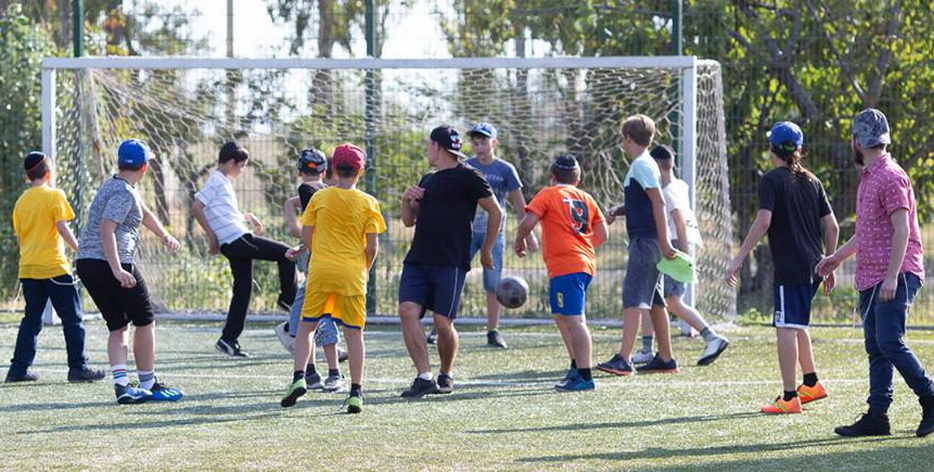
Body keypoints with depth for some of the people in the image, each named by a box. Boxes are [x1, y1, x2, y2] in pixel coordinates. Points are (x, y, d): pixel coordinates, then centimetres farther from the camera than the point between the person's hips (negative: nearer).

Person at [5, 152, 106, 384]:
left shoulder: (21, 201, 11)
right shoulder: (54, 195, -6)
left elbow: (18, 237, 14)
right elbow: (62, 227, -14)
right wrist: (79, 249, -4)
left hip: (27, 269, 6)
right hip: (54, 267, -6)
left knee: (31, 319, 12)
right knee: (72, 318, 1)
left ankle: (19, 368, 6)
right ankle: (78, 366, 0)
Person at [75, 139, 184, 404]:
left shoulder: (112, 185, 18)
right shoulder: (124, 192, -12)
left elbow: (143, 213, 33)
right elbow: (106, 228, -24)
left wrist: (164, 236, 26)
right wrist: (117, 270, -30)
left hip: (85, 263, 9)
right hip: (110, 263, -9)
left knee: (118, 325, 10)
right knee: (145, 321, 5)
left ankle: (121, 384, -5)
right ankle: (148, 385, 9)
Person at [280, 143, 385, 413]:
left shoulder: (319, 198, 2)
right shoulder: (368, 203, -1)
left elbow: (306, 237, 2)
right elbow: (372, 246, -2)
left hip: (320, 270, 0)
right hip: (352, 274, 0)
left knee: (306, 327, 10)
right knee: (354, 333, 5)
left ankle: (299, 378, -7)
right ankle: (356, 393, 1)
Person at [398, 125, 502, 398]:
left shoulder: (467, 177, -3)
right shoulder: (428, 181, 21)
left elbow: (496, 213, 1)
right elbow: (409, 221, 27)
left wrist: (486, 251, 4)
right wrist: (407, 200, 7)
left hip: (450, 263, -7)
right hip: (418, 260, 7)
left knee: (442, 322, -7)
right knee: (408, 311, -11)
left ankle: (447, 375, 16)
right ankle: (424, 378, -12)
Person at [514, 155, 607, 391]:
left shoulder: (548, 195, 0)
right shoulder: (586, 198, 17)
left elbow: (527, 222, -10)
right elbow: (602, 234, 17)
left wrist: (520, 242, 9)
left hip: (564, 266, -7)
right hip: (585, 263, 7)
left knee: (574, 320, -11)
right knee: (561, 316, 21)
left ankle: (584, 377, -15)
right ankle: (577, 368, 22)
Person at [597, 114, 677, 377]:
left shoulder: (642, 165, -12)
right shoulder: (640, 165, 19)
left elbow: (658, 202, -19)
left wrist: (664, 241, -23)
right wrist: (618, 210, 12)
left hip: (646, 241, -10)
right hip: (646, 241, 10)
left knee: (633, 297, -16)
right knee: (654, 300, 14)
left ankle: (623, 359, -23)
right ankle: (665, 358, 21)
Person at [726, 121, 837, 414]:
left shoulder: (772, 181, -6)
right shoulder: (812, 181, 13)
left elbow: (763, 222, -18)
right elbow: (831, 227, 12)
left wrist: (739, 259, -17)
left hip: (789, 267, -7)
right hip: (813, 266, 7)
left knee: (787, 327, -7)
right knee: (796, 324, 23)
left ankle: (789, 398, -10)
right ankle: (811, 384, 30)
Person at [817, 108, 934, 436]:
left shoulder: (890, 177, -12)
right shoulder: (869, 177, 18)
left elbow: (902, 230, -19)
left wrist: (892, 277, -24)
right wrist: (838, 257, 33)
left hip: (896, 277, -10)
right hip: (871, 279, 10)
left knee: (890, 343, -15)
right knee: (876, 348, 7)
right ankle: (877, 417, 7)